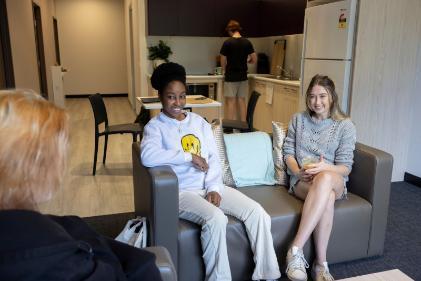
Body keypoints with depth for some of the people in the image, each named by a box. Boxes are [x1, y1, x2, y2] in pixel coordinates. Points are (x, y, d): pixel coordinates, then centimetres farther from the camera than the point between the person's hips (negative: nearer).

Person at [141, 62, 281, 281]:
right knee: (216, 219, -33)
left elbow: (213, 158, 9)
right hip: (181, 191, -5)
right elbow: (148, 156, -24)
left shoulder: (199, 122, 15)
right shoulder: (155, 126, -2)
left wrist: (214, 188, -7)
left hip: (211, 187, 5)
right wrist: (189, 156, -18)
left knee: (257, 212, -13)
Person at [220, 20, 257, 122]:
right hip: (243, 77, 4)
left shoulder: (227, 43, -9)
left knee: (231, 102, 1)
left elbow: (223, 62, -5)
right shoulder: (247, 42, 2)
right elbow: (254, 59, 4)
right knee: (242, 101, 10)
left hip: (231, 77, -4)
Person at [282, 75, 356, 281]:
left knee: (324, 179, -41)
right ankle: (321, 264, -30)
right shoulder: (298, 119, 11)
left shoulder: (345, 125, 3)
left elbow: (345, 167, -2)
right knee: (326, 197, -38)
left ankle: (295, 250, -41)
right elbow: (288, 153, 9)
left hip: (334, 181, 0)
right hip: (302, 181, 1)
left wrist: (326, 168, -24)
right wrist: (299, 172, -12)